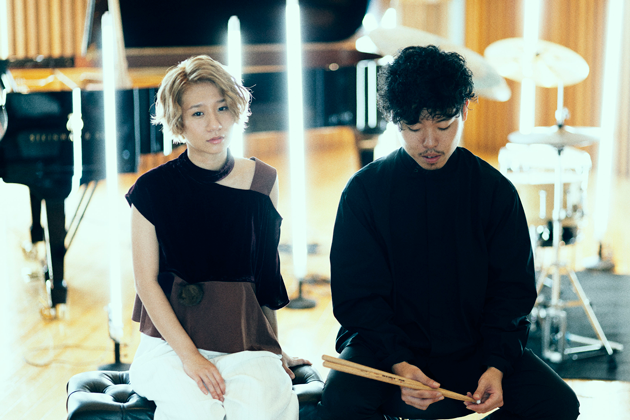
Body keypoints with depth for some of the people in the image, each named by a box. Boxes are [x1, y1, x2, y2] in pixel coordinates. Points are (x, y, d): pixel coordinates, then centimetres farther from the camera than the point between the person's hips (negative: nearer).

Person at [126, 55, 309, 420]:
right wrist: (189, 355, -12)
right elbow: (146, 280, -3)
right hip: (170, 340, -2)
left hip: (245, 341, 2)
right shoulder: (153, 189, -2)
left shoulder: (262, 181, 6)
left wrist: (275, 349, 18)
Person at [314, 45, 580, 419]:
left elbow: (512, 289, 1)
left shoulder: (495, 190, 0)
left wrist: (497, 364, -16)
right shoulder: (365, 190, -4)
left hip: (475, 346, 2)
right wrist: (396, 363, -23)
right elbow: (357, 294, -6)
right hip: (387, 343, -2)